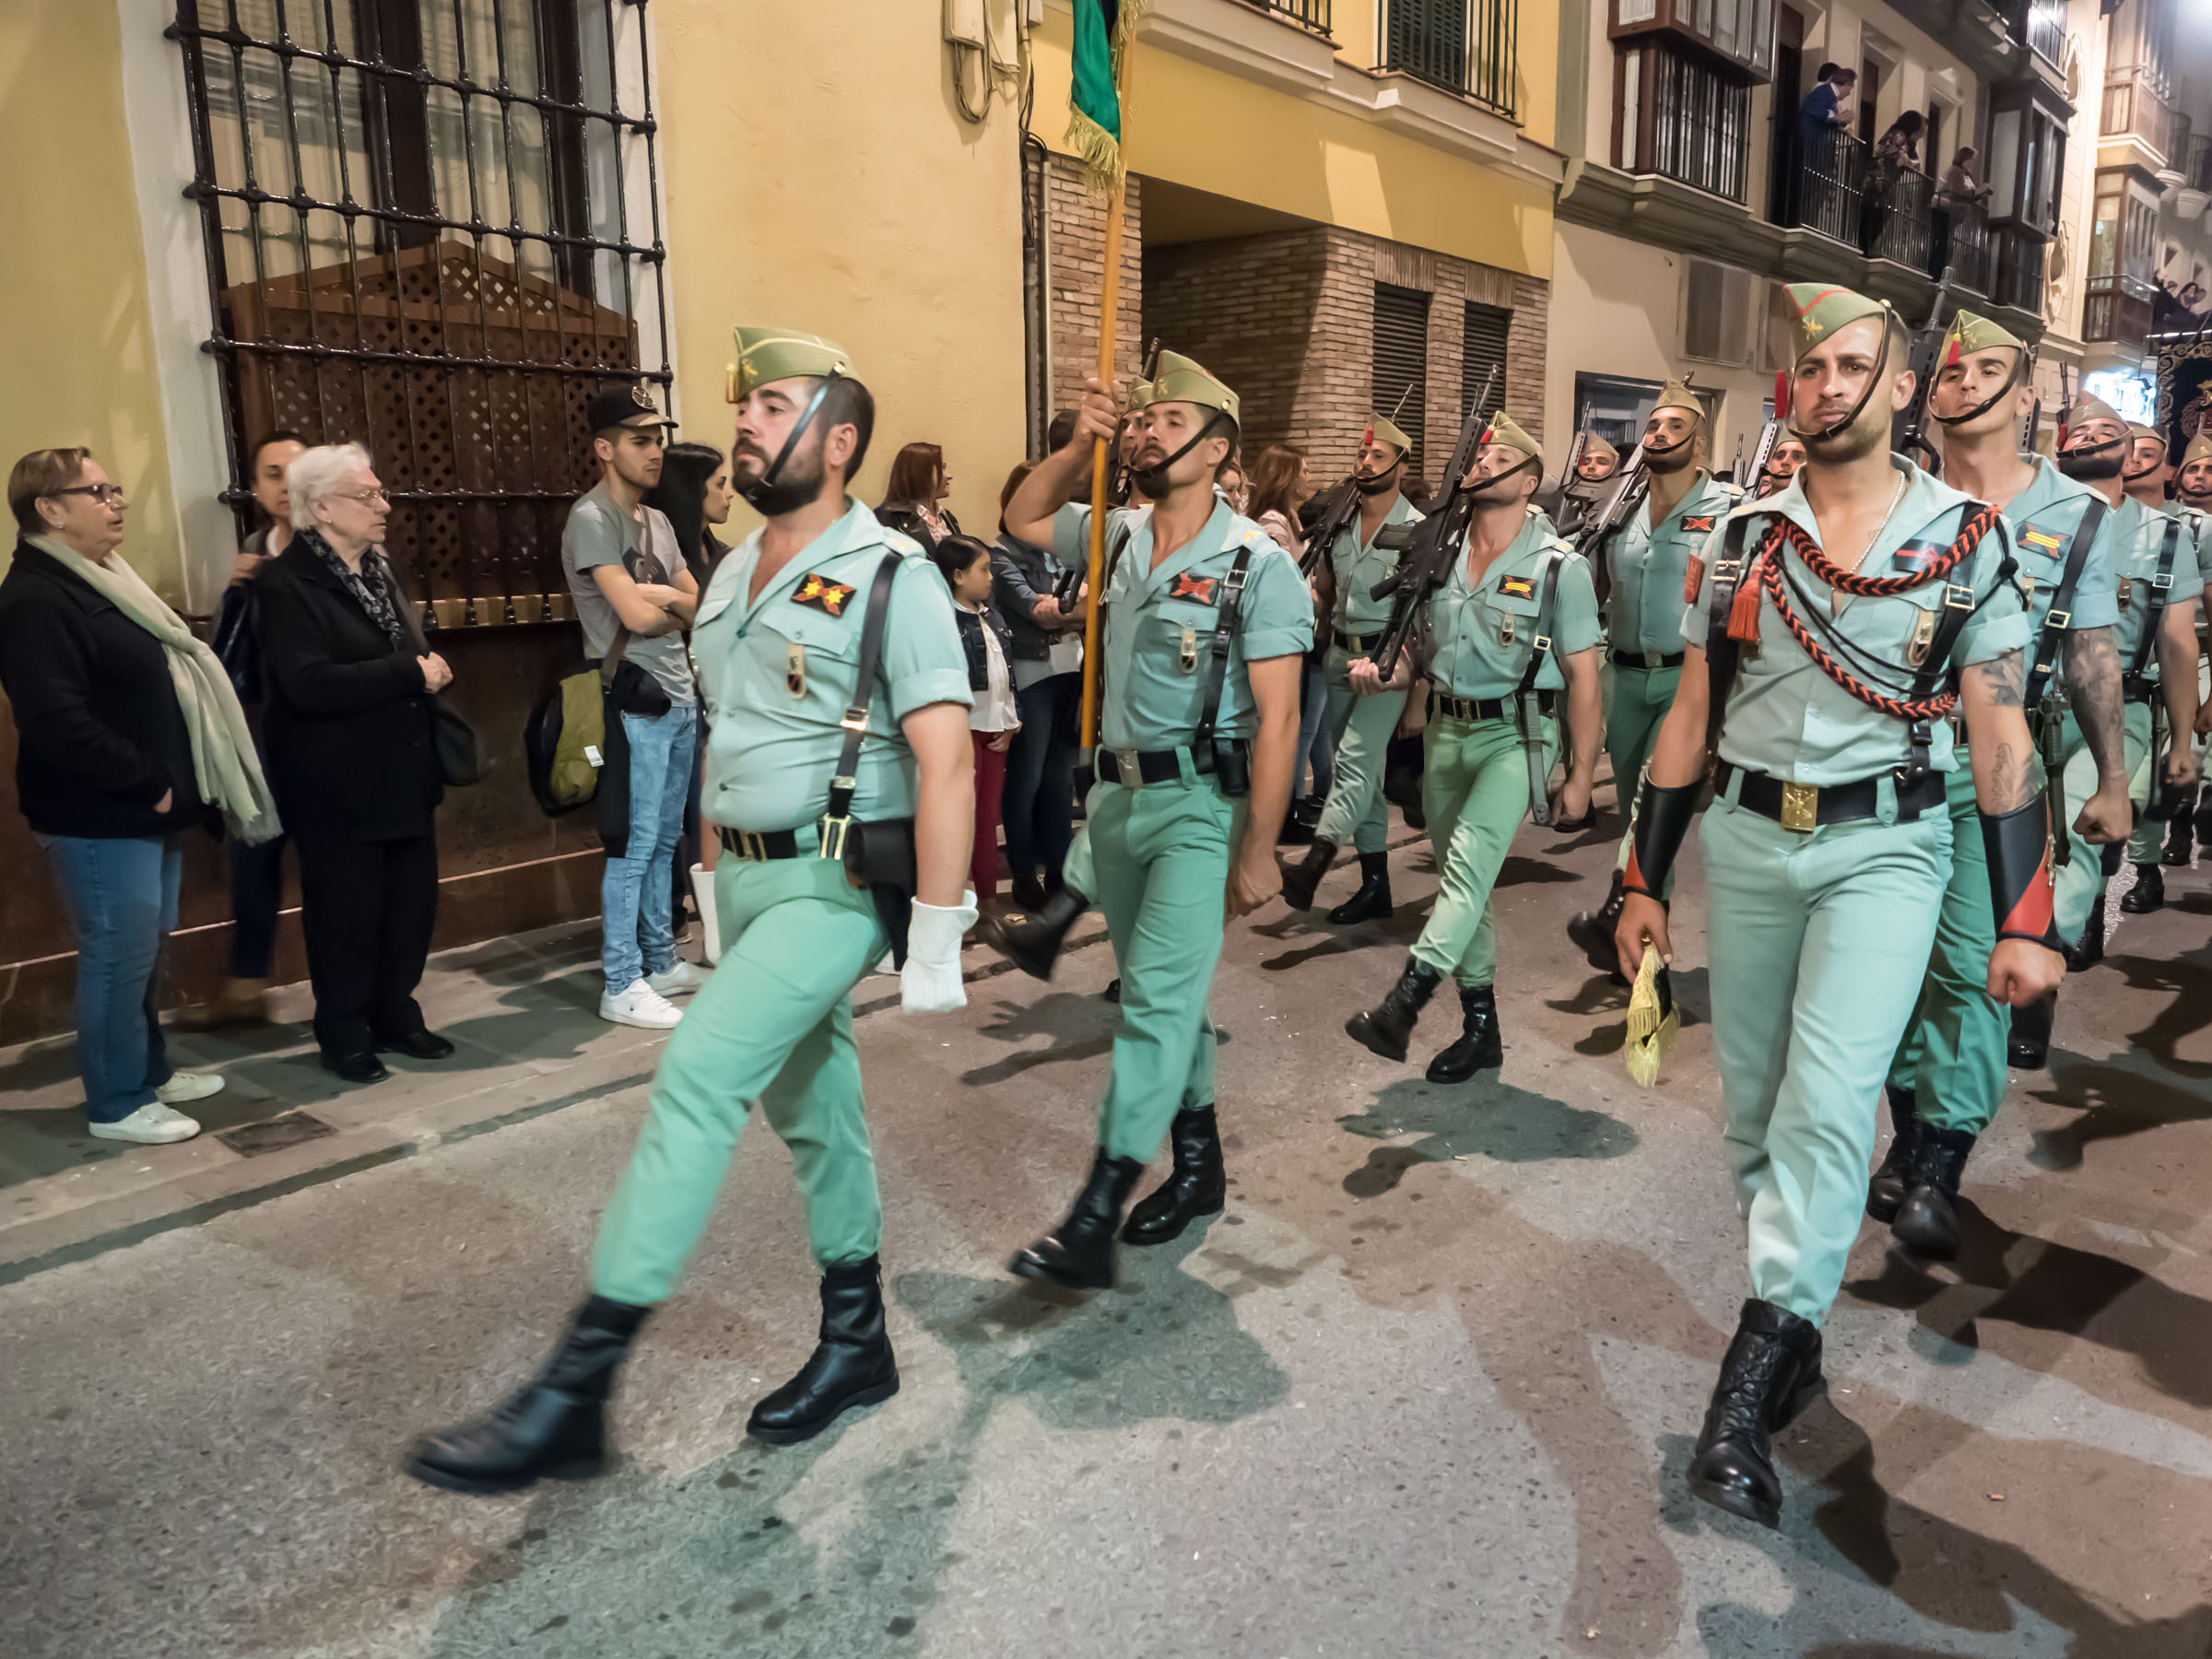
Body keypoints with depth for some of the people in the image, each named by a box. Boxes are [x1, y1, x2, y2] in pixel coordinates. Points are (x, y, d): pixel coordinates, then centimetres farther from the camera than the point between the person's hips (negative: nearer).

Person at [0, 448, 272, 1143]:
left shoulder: (99, 581, 16)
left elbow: (151, 686, 22)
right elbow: (59, 725, -25)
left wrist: (167, 787, 11)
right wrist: (149, 782, -18)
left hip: (145, 810, 10)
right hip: (101, 819, -10)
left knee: (146, 950, 18)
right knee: (119, 955, -1)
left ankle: (149, 1070, 32)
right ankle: (117, 1104, 12)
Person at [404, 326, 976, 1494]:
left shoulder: (890, 577, -11)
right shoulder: (732, 574, 13)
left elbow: (946, 762, -17)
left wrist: (936, 942, -21)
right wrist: (717, 885, 16)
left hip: (836, 882, -8)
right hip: (747, 879, 8)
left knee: (696, 1078, -18)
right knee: (808, 1106, 15)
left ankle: (576, 1390, -11)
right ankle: (856, 1344, 31)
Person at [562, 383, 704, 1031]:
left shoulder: (657, 522, 17)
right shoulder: (591, 520, -10)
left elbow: (703, 608, 11)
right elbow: (637, 616, -18)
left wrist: (661, 596, -8)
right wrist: (680, 605, 2)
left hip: (680, 699, 8)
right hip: (636, 703, -8)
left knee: (664, 841, 14)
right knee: (634, 846, -4)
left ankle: (661, 962, 25)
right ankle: (622, 985, 3)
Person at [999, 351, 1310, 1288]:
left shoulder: (1256, 563, -11)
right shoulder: (1118, 537, 7)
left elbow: (1277, 718, -14)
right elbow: (1021, 520, 23)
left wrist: (1257, 850, -17)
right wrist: (1080, 447, 6)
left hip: (1201, 803, -7)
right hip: (1116, 792, 7)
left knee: (1156, 995, -12)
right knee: (1167, 990, 16)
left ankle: (1096, 1217, -9)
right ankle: (1199, 1165, 31)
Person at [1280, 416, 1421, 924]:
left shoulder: (1417, 530, -6)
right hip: (1340, 655, 6)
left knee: (1355, 762, -19)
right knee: (1362, 769, 9)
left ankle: (1314, 863, -32)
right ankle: (1375, 884, 17)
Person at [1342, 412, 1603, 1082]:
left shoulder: (1559, 566, -6)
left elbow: (1583, 676, -7)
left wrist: (1581, 775, -10)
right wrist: (1385, 674, -6)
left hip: (1514, 736, -6)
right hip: (1445, 730, 6)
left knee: (1470, 858, -26)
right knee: (1463, 882, 10)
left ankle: (1402, 1005, -33)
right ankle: (1481, 1030, 22)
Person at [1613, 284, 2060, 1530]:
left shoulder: (1966, 539, 0)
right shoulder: (1741, 538, 7)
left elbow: (2001, 735, -1)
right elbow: (1692, 716, 9)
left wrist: (2027, 922, -6)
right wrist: (1645, 883, 7)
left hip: (1884, 846, -3)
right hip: (1746, 839, 3)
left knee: (1828, 1101, -18)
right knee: (1753, 1106, 9)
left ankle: (1749, 1389, -14)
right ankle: (1797, 1332, 28)